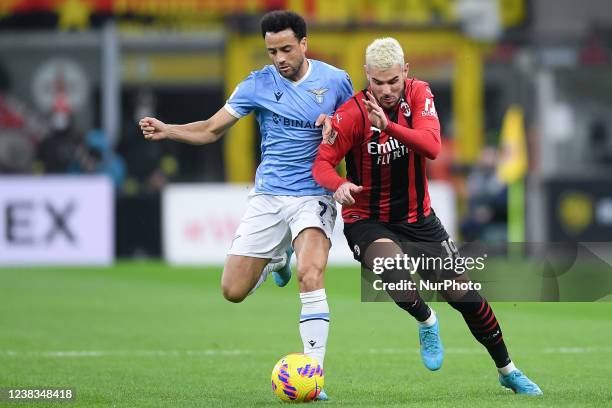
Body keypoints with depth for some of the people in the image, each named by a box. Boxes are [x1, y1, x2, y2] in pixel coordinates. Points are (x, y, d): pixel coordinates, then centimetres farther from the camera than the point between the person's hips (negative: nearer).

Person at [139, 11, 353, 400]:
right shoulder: (258, 84, -1)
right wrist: (166, 130, -14)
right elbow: (211, 129, 3)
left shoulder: (335, 80, -2)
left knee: (311, 276, -27)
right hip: (268, 197, 3)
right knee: (233, 291, 1)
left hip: (314, 196, -2)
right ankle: (276, 262, 36)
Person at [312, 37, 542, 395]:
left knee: (463, 294, 4)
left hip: (417, 216, 3)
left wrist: (389, 125, -41)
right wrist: (338, 185, -42)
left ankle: (508, 371, 25)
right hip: (368, 220, -3)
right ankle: (426, 322, -2)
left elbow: (432, 147, -25)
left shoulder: (419, 94, -9)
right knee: (395, 270, -35)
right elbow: (322, 163, -19)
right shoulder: (352, 113, -17)